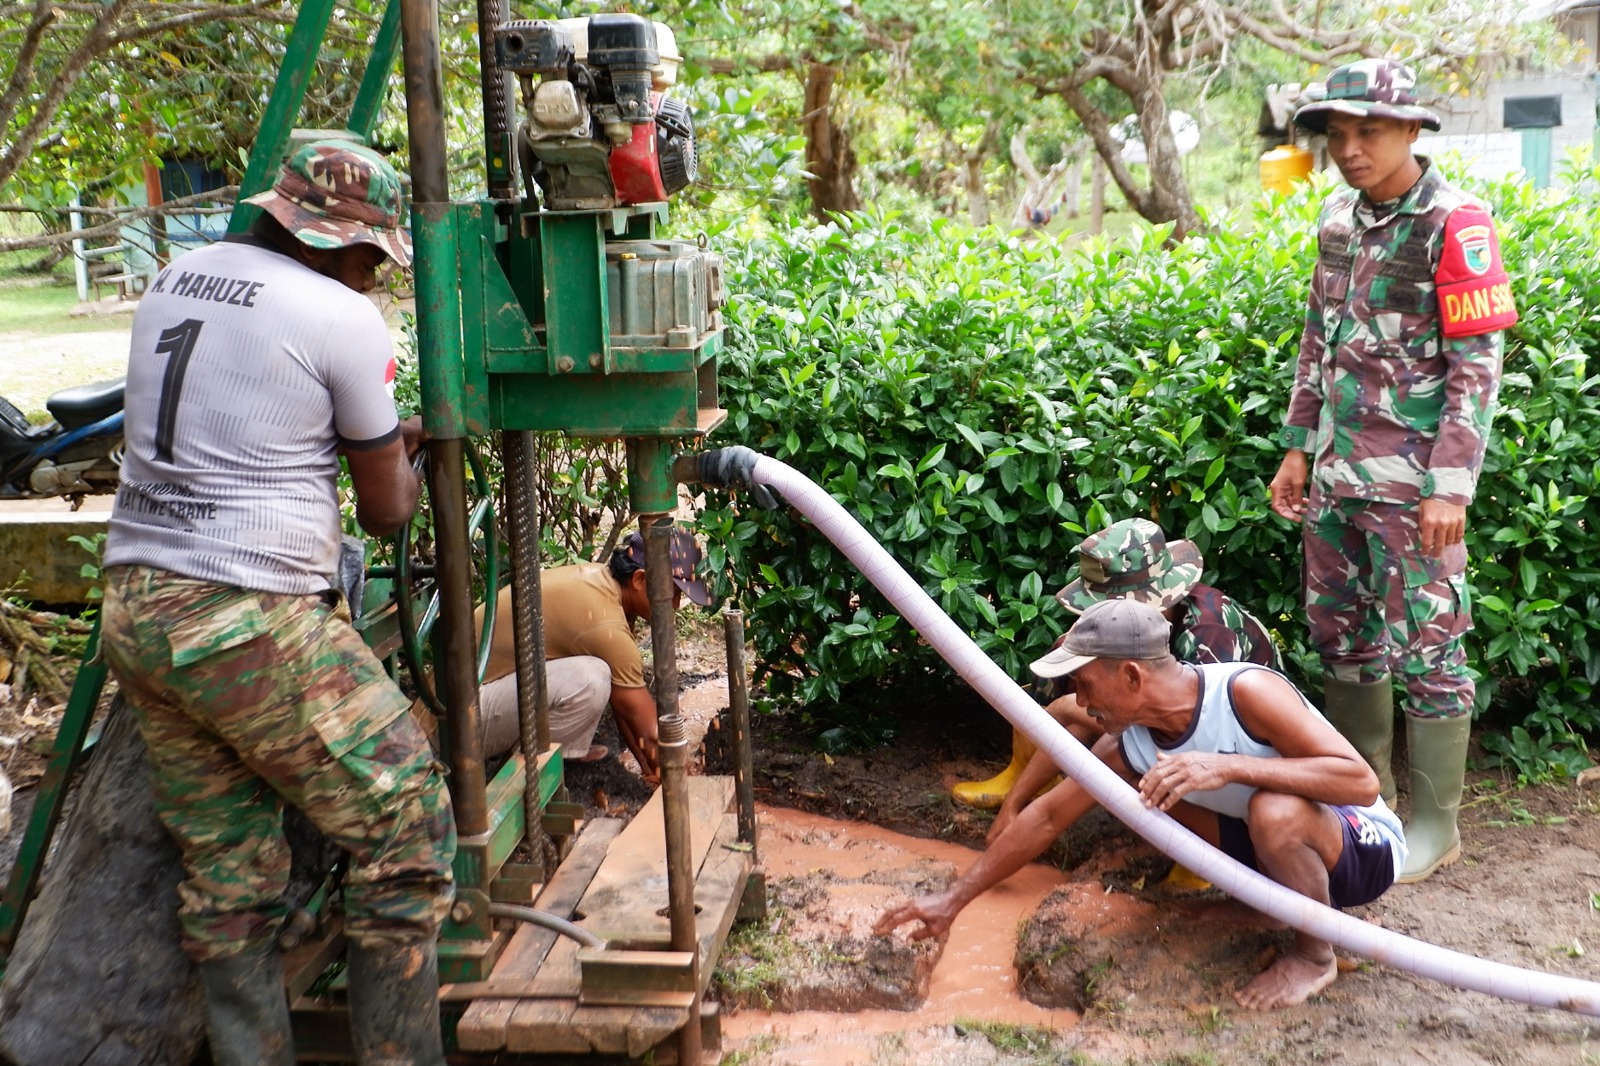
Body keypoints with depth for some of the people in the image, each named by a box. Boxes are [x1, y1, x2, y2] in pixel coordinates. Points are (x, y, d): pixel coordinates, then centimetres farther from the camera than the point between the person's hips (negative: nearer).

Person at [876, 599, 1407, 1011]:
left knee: (1275, 811, -38)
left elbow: (1362, 782, -35)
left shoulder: (1245, 691, -31)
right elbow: (1049, 816, -2)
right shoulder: (1127, 743, -11)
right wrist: (955, 897, -2)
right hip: (1272, 846, 6)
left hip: (1365, 847, -6)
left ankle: (1315, 956, -8)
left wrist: (1229, 766, -44)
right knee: (1149, 786, -3)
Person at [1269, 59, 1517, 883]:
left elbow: (1477, 365, -13)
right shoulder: (1339, 218, 10)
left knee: (1425, 648, 1)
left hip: (1411, 482, -7)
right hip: (1336, 474, 7)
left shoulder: (1454, 224, -11)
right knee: (1341, 636, 15)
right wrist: (1298, 447, 14)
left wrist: (1452, 485, -17)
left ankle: (1434, 824, 13)